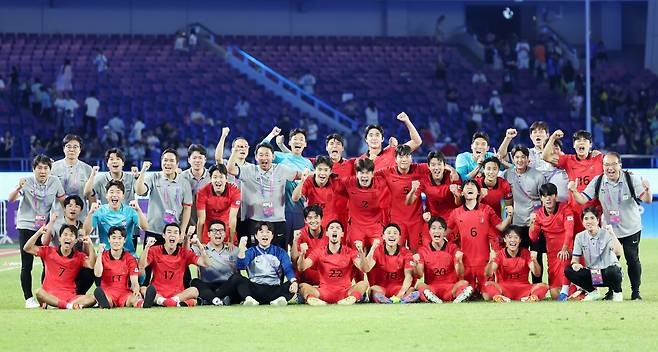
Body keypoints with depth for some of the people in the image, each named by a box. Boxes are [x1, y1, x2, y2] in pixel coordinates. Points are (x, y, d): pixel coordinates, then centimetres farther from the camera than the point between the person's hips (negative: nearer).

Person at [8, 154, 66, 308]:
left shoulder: (55, 182, -3)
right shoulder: (27, 182, -12)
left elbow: (63, 200, 9)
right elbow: (10, 199, -24)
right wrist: (18, 188, -43)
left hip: (45, 226, 3)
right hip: (26, 226, -3)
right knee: (27, 265, -5)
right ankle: (29, 298, -1)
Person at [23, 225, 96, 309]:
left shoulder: (79, 257, 9)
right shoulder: (49, 252, 8)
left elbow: (92, 265, -8)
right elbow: (27, 248, 3)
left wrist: (90, 245, -17)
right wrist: (39, 233, -10)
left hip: (71, 297, 1)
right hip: (50, 295, -1)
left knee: (92, 299, -25)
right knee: (38, 292, -36)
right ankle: (68, 305, -38)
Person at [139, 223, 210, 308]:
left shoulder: (185, 253, 7)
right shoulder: (155, 251, 5)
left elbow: (205, 264, -2)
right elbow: (141, 266, -10)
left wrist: (199, 246, -15)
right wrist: (147, 247, -20)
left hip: (178, 293, 1)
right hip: (158, 292, -1)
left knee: (194, 291, -28)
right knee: (143, 289, -31)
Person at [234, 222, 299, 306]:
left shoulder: (280, 252, 16)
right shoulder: (251, 252, 15)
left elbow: (288, 269, 1)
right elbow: (241, 266, -3)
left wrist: (294, 282, -20)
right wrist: (242, 249, -20)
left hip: (274, 289, 0)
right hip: (255, 288, 0)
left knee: (294, 285, -27)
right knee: (236, 277, -27)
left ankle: (280, 299, -54)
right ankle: (249, 299, -51)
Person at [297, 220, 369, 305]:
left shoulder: (350, 252, 4)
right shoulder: (319, 252, 6)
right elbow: (301, 268, -4)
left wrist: (361, 253, -31)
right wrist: (302, 254, -24)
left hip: (345, 293, 0)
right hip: (324, 293, 0)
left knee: (364, 284, -26)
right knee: (303, 286, -24)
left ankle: (352, 298, -52)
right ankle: (311, 298, -53)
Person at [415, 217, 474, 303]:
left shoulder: (452, 248, 4)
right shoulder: (423, 250, 5)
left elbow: (459, 274, -4)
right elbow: (419, 275, -2)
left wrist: (459, 261, -24)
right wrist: (417, 264, -22)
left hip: (450, 289, 1)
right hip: (431, 288, -1)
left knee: (464, 283, -29)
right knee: (420, 286, -33)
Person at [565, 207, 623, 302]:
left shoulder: (606, 234, -11)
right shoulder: (580, 237, 2)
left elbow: (618, 253, -27)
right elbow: (575, 258, 2)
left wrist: (612, 233, -34)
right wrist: (575, 264, -22)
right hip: (591, 274, 4)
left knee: (612, 271, -40)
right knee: (569, 271, -19)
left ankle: (617, 293, -5)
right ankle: (593, 292, 1)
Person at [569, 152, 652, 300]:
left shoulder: (631, 179, -15)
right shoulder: (598, 182, -9)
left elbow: (647, 200, -21)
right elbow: (583, 199, -9)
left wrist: (647, 190, -44)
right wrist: (574, 191, -30)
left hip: (631, 228, -2)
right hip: (609, 229, 2)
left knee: (633, 260, 2)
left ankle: (635, 291, 16)